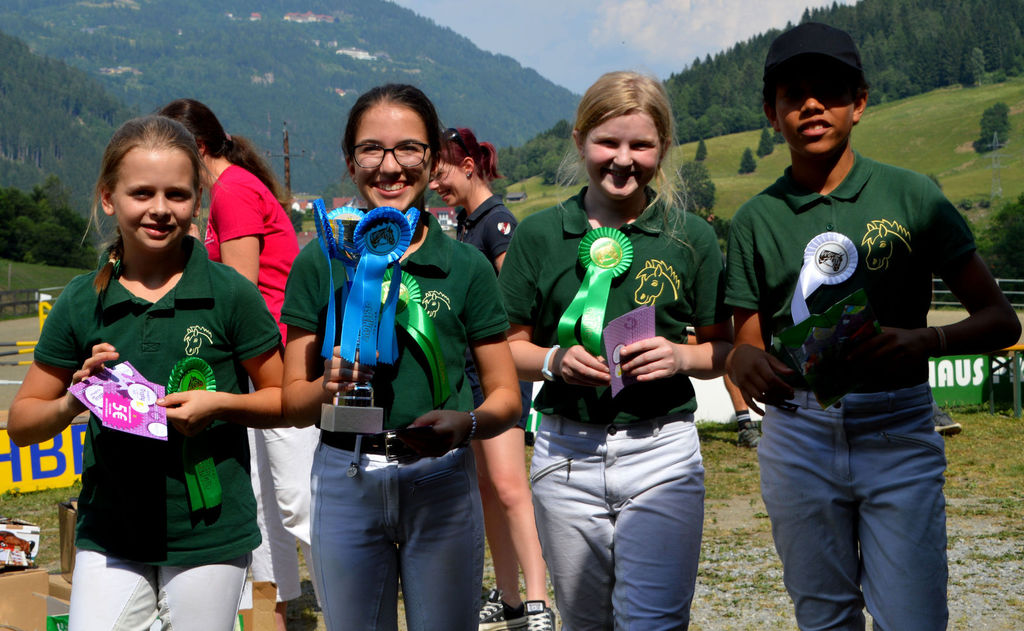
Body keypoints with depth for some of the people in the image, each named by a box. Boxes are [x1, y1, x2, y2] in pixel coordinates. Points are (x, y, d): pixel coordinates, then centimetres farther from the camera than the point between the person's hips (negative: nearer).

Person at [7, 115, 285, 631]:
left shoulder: (230, 294, -6)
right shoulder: (81, 303, 0)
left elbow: (286, 400, 1)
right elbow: (21, 424, 6)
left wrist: (221, 403, -16)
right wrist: (73, 401, -14)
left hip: (209, 535, -1)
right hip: (109, 536, 2)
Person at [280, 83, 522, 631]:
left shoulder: (466, 267, 2)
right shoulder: (320, 263, 3)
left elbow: (506, 397, 3)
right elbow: (292, 402, 4)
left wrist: (464, 423, -17)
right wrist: (327, 387, -17)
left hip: (441, 482, 0)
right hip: (345, 480, 1)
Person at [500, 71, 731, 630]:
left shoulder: (691, 237, 2)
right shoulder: (539, 235, 3)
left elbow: (724, 349, 7)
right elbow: (508, 347, 7)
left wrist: (681, 356, -13)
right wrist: (554, 361, -13)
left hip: (661, 453, -1)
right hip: (566, 453, 2)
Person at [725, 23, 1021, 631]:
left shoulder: (911, 196, 1)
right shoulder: (757, 220, 7)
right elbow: (749, 343, 9)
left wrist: (926, 341, -22)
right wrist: (743, 363, -15)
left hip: (897, 432, -2)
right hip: (798, 434, 2)